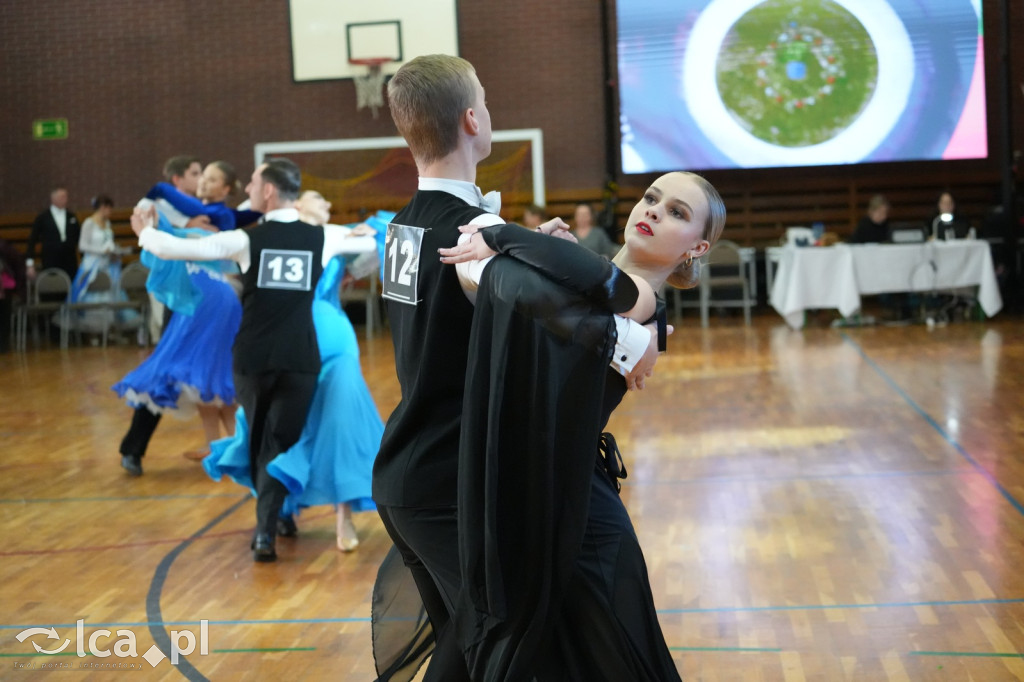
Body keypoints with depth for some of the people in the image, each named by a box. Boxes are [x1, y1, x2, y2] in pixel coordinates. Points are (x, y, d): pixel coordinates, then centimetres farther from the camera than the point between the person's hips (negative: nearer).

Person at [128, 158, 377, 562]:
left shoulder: (247, 239, -6)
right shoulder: (322, 237, 0)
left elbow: (177, 249, -3)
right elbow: (374, 241, 18)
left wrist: (144, 232, 17)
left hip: (253, 358, 0)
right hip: (300, 359, 0)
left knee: (258, 438, 21)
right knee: (280, 443, 5)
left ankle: (271, 516, 30)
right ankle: (266, 529, -8)